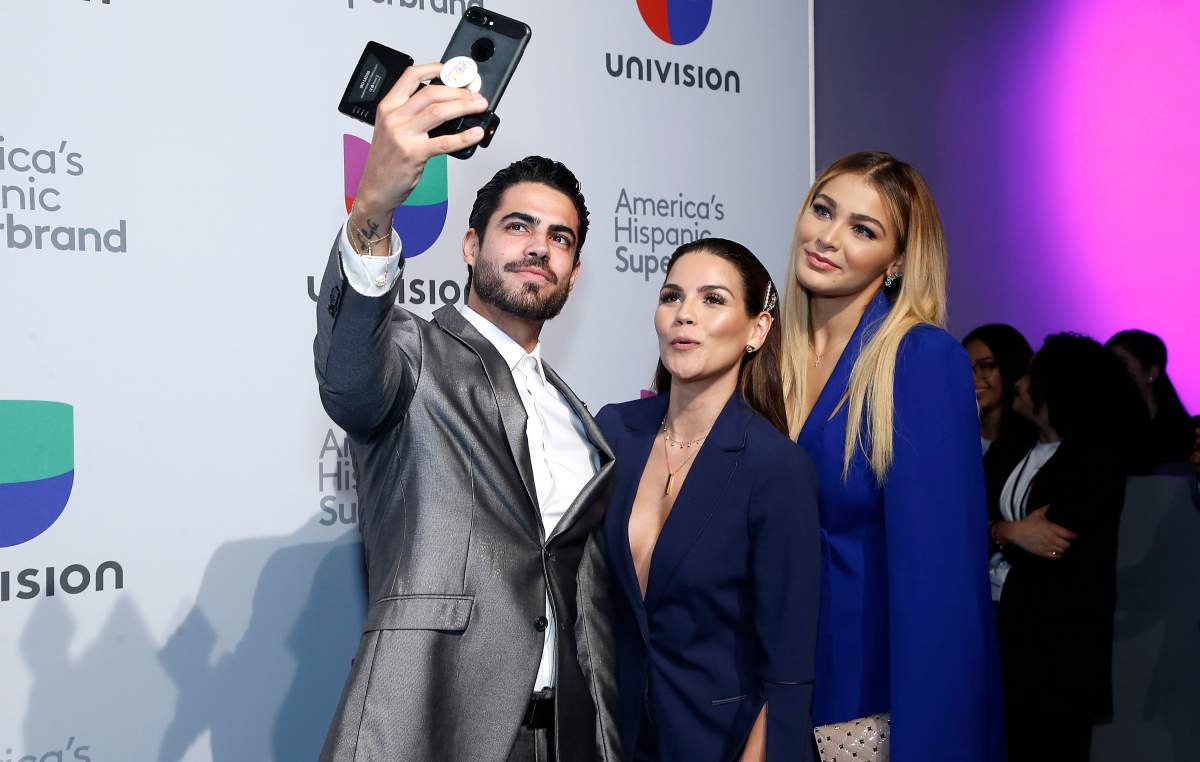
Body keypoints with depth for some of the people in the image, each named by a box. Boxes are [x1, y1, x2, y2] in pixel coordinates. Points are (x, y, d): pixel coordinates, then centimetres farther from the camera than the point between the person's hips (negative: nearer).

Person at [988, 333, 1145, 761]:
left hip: (1063, 639, -6)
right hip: (1013, 627, 6)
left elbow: (1053, 545, -17)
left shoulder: (1098, 458, -10)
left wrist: (1000, 532, -4)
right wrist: (1013, 532, -15)